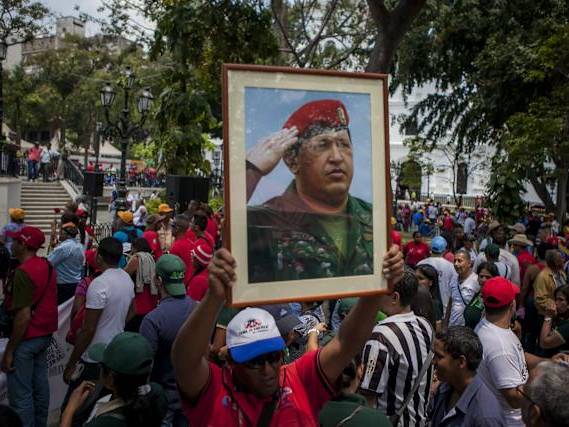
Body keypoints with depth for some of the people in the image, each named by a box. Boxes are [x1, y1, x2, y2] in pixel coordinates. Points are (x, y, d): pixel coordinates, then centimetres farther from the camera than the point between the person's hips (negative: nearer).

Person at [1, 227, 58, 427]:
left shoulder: (23, 272, -21)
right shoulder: (47, 266, 4)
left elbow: (23, 316, -23)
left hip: (27, 338, -8)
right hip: (45, 334, 8)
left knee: (20, 394, 3)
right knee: (40, 385, 18)